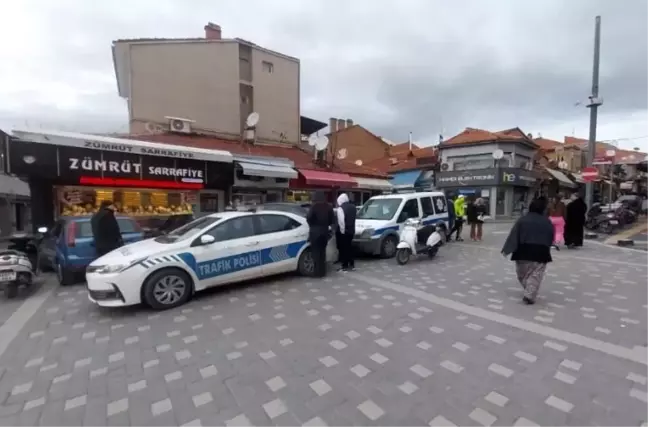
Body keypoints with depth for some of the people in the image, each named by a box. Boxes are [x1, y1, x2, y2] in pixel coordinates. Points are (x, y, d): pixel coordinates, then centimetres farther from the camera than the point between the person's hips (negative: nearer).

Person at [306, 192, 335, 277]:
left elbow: (309, 218, -15)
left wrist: (312, 225, 4)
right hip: (325, 231, 6)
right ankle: (322, 271, 19)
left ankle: (318, 271, 2)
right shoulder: (328, 207, 6)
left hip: (315, 231, -5)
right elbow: (331, 220, 9)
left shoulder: (314, 206, -11)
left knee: (316, 252, 1)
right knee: (322, 251, 14)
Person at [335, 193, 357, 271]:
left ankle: (345, 266, 4)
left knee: (343, 248, 0)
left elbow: (341, 221, -21)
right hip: (351, 230, 8)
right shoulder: (352, 206, 9)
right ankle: (352, 264, 23)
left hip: (343, 231, -8)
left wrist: (342, 230, -12)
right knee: (349, 247, 17)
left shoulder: (341, 208, -16)